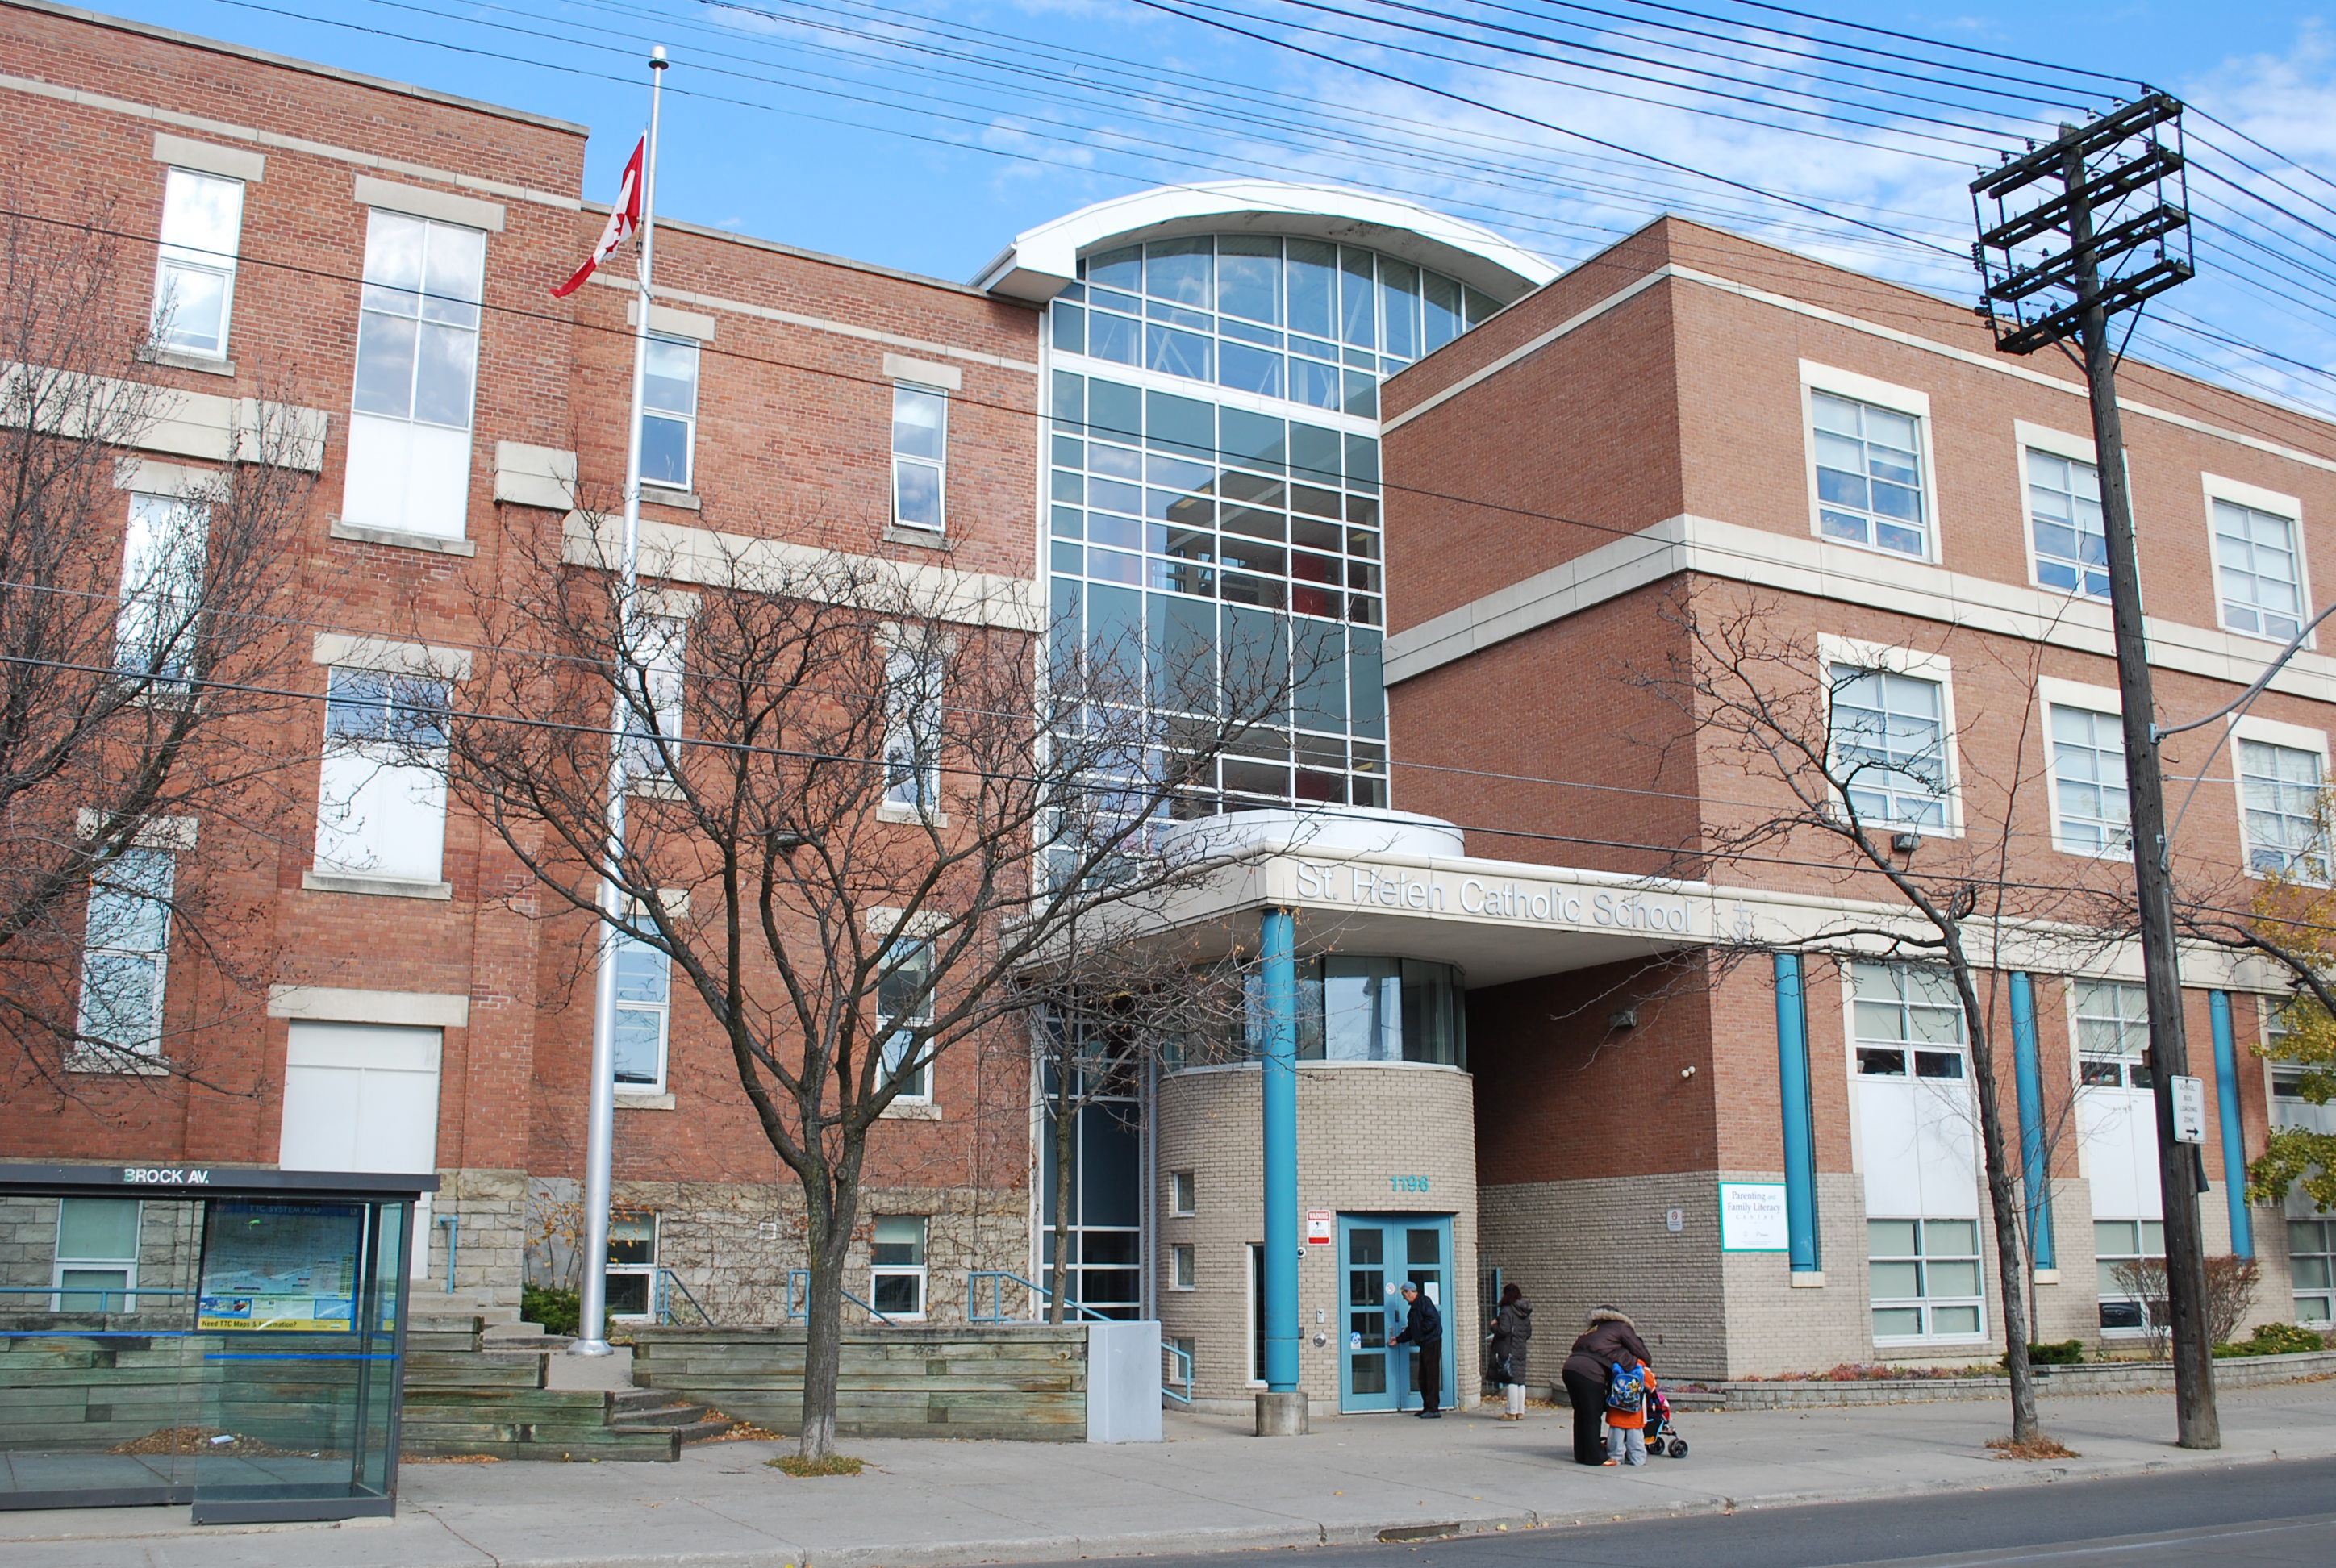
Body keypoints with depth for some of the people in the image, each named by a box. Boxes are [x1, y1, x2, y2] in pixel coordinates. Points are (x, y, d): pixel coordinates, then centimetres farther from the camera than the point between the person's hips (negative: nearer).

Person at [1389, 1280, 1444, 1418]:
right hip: (1424, 1344, 10)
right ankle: (1427, 1408, 17)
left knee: (1431, 1376, -9)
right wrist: (1398, 1339, 31)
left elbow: (1434, 1319, -22)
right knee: (1423, 1377, 11)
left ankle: (1433, 1409, -8)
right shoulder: (1414, 1307, 21)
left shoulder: (1423, 1301, -10)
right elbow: (1411, 1330, 28)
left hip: (1432, 1344, -10)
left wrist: (1422, 1331, -14)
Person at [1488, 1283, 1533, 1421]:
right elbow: (1529, 1333, 15)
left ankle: (1512, 1412, -5)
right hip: (1521, 1350, 7)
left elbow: (1503, 1330, -21)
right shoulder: (1525, 1313, 12)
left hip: (1508, 1350, -7)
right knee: (1520, 1381, 9)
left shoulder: (1507, 1311, -12)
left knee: (1511, 1381, -6)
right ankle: (1520, 1411, 12)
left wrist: (1494, 1325, -2)